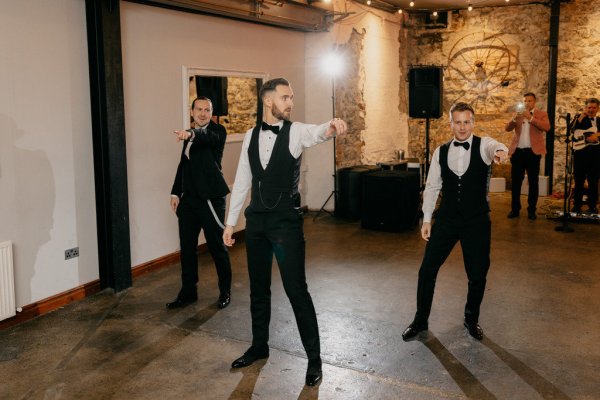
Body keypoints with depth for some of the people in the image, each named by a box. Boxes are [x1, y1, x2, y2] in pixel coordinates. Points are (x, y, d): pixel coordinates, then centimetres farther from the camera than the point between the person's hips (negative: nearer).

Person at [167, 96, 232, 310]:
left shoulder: (217, 131, -6)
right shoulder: (189, 135, 14)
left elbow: (208, 137, -30)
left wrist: (191, 134, -50)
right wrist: (176, 192, 16)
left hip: (210, 198, -6)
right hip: (189, 198, 6)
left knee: (217, 246, 4)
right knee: (187, 246, 10)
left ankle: (225, 291, 20)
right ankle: (188, 292, 24)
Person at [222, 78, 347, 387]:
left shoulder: (295, 131, -7)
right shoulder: (251, 136, 5)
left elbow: (316, 133, -32)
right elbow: (242, 181, 9)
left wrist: (331, 126, -56)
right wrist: (230, 221, 9)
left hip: (287, 221, -4)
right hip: (256, 221, 4)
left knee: (296, 290, -2)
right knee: (258, 288, 16)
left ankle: (314, 358, 15)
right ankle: (259, 347, 36)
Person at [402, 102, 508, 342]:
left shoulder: (483, 145, -7)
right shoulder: (440, 152, 2)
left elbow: (495, 147, -33)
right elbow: (432, 186, 6)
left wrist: (500, 151, -57)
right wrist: (426, 219, 3)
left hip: (477, 221, -2)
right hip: (446, 220, 2)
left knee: (477, 275, 7)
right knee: (427, 269, 2)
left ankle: (471, 319, 33)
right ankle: (420, 321, 21)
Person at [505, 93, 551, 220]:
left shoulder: (542, 114, 5)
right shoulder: (517, 113, 12)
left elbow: (546, 127, -14)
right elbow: (507, 128, 0)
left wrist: (530, 118, -20)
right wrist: (514, 119, -19)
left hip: (533, 151, -2)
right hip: (517, 151, 2)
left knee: (533, 182, 3)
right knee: (516, 181, 5)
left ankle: (531, 210, 9)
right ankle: (515, 209, 13)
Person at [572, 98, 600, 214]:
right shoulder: (580, 118, 5)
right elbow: (574, 130, -13)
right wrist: (581, 116, -18)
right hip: (581, 152, -3)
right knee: (579, 181, 2)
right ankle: (577, 205, 8)